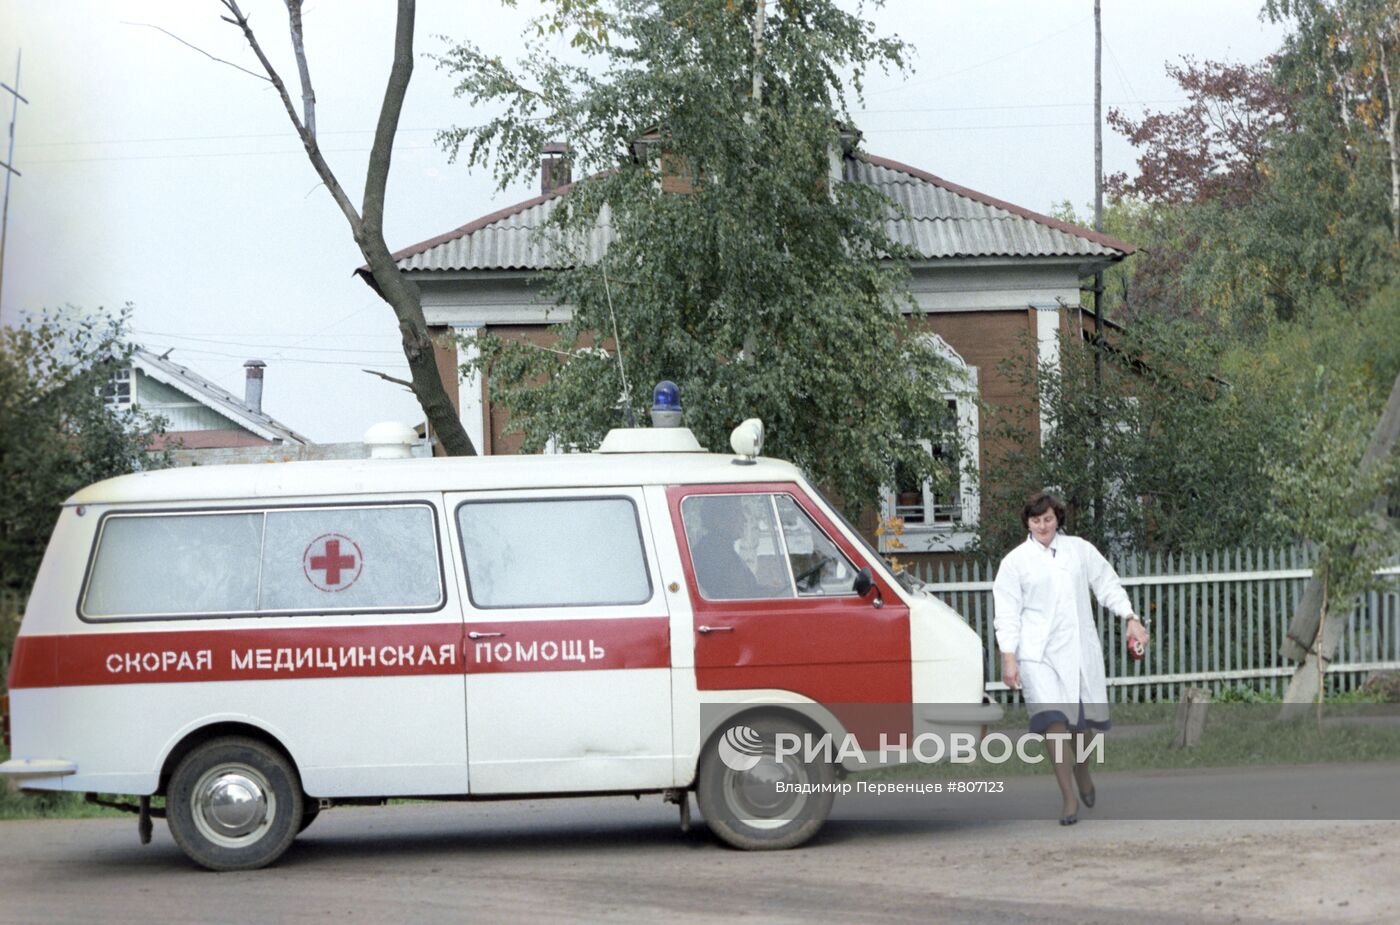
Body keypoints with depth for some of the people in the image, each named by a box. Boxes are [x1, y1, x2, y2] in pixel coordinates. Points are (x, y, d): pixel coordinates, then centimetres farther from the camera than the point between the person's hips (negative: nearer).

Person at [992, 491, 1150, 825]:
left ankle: (1082, 771, 38)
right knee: (1054, 721, -16)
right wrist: (1008, 656, -8)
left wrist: (1131, 619, 4)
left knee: (1087, 719, 6)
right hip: (1039, 654, -3)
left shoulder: (1080, 550, 10)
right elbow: (1007, 611, 0)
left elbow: (1107, 585, 15)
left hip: (1080, 648, 3)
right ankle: (1068, 798, -12)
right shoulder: (1015, 561, 4)